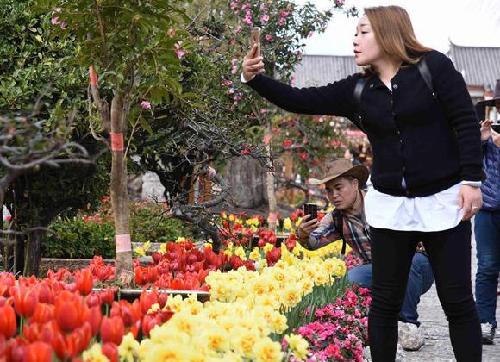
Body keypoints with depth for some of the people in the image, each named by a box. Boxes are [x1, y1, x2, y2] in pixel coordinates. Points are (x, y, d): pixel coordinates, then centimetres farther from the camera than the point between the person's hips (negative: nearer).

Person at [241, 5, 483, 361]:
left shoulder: (433, 66, -5)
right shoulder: (357, 90, 5)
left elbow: (466, 122, -7)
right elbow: (301, 101, 3)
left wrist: (472, 180, -13)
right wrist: (255, 79, -9)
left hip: (443, 201, -4)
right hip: (389, 206, 4)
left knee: (458, 301, 1)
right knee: (385, 302, 7)